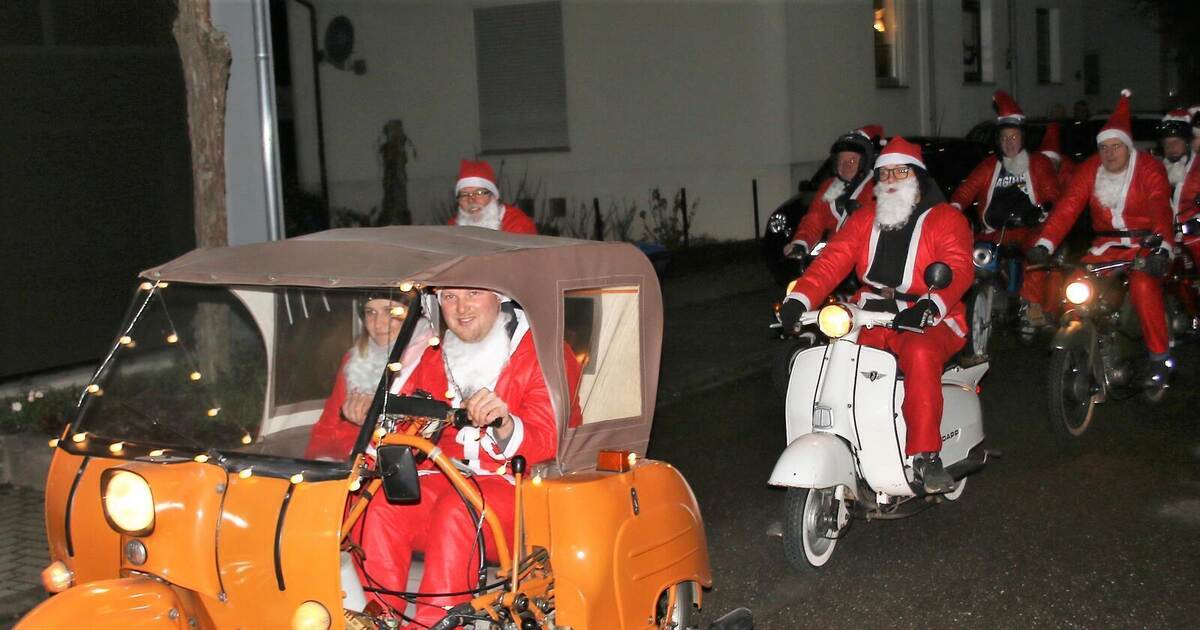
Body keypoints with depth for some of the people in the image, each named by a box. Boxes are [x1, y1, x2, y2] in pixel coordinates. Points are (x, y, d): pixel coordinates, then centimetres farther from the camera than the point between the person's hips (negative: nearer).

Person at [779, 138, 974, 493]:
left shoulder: (946, 219, 3)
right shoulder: (864, 220, 16)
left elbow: (959, 268, -14)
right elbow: (831, 261, 2)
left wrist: (930, 306, -35)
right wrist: (799, 299, -17)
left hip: (926, 323, -4)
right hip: (870, 320, 4)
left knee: (920, 355, -37)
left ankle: (926, 456, -31)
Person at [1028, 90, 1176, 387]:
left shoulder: (1148, 167, -12)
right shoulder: (1090, 170, 0)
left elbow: (1161, 209, -26)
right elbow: (1067, 207, -12)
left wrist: (1162, 248, -44)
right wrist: (1044, 243, -27)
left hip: (1144, 243, -4)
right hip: (1106, 245, 5)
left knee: (1144, 285, -30)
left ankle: (1159, 356, -16)